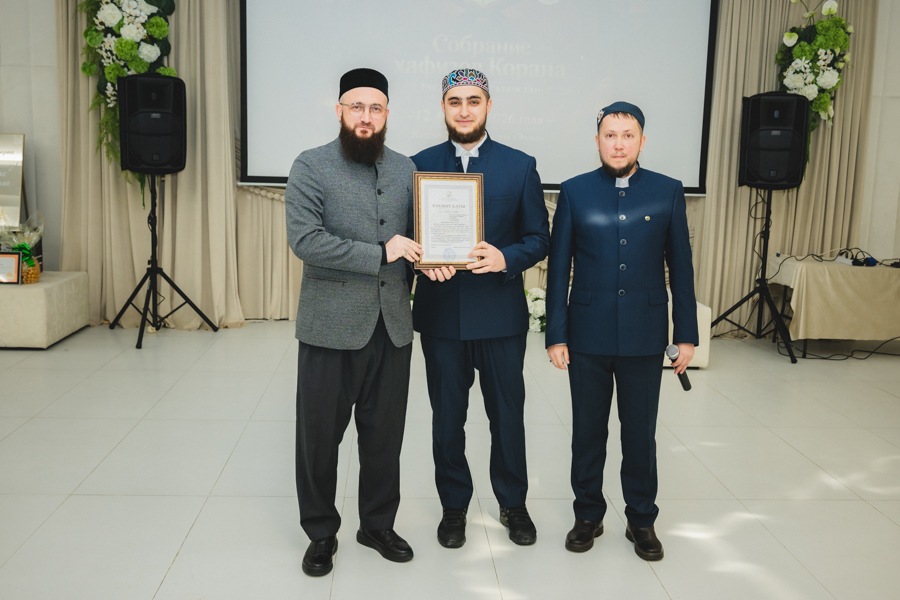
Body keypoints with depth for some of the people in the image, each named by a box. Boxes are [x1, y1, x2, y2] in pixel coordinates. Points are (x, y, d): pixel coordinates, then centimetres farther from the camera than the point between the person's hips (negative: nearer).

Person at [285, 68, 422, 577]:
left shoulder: (406, 169, 11)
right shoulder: (312, 166, -4)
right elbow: (304, 239, -15)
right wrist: (380, 254, -18)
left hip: (392, 326, 4)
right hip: (332, 325, -3)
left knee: (385, 433, 14)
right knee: (320, 435, 7)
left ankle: (379, 525, 32)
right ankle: (321, 533, 27)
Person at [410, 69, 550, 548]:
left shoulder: (520, 166, 2)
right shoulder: (421, 165, 5)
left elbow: (538, 237, 1)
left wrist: (505, 258, -19)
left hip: (501, 315, 0)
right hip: (441, 314, 1)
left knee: (508, 415, 11)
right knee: (447, 417, 12)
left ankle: (513, 504, 32)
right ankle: (453, 506, 30)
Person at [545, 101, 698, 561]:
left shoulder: (668, 192, 2)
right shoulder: (575, 192, 1)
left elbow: (680, 267, 3)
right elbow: (558, 268, 1)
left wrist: (687, 335, 1)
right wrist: (556, 334, -3)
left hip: (644, 337, 0)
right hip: (588, 336, 0)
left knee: (640, 432, 10)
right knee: (587, 431, 11)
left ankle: (642, 519, 28)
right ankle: (588, 515, 29)